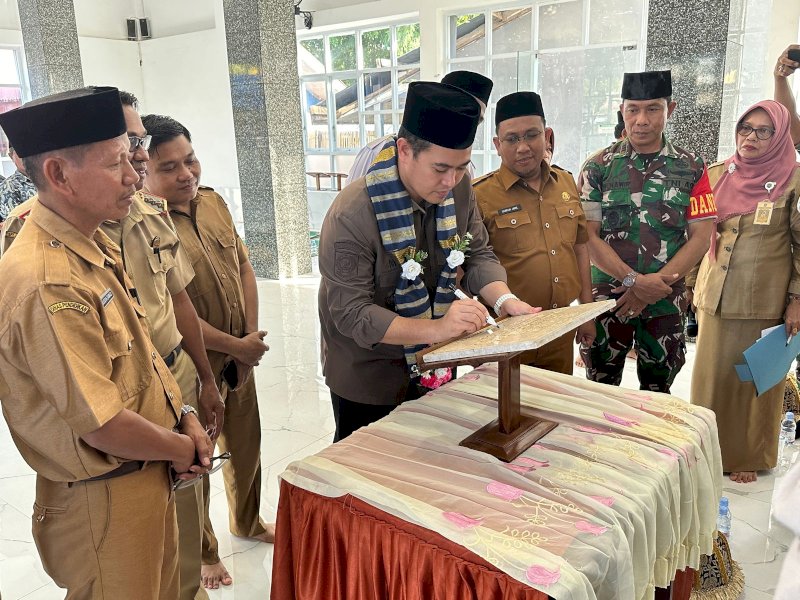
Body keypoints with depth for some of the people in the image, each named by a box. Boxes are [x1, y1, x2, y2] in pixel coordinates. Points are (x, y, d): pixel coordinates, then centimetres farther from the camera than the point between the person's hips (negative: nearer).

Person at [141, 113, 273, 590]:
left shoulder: (213, 202, 2)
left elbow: (244, 268, 7)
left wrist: (252, 334, -3)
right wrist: (235, 346, -16)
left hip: (239, 355, 7)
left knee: (246, 445, 23)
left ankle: (247, 523, 51)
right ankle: (204, 555, 38)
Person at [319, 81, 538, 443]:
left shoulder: (458, 189, -8)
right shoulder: (352, 215, -28)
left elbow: (477, 255, 0)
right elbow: (351, 313, -28)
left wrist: (505, 300, -20)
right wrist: (436, 328, -38)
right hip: (369, 377, -5)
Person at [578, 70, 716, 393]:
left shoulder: (692, 169, 3)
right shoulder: (598, 167, 0)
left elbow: (700, 238, -1)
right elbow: (589, 236, -6)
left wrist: (654, 285, -13)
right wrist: (634, 280, -16)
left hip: (666, 303, 1)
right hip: (606, 298, -1)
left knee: (656, 392, 14)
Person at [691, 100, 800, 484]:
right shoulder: (717, 175, 6)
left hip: (765, 303, -3)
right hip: (715, 297, 3)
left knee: (756, 380, 8)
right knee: (712, 376, 10)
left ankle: (748, 456, 25)